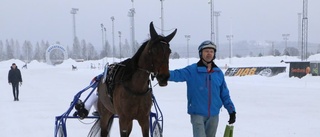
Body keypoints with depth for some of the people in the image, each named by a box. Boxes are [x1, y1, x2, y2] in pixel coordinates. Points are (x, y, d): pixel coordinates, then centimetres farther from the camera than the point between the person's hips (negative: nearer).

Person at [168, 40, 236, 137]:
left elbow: (225, 94, 12)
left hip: (214, 115, 4)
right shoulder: (192, 70, -7)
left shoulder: (218, 73, 6)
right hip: (197, 114, -4)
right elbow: (177, 75, -23)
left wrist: (231, 110, 8)